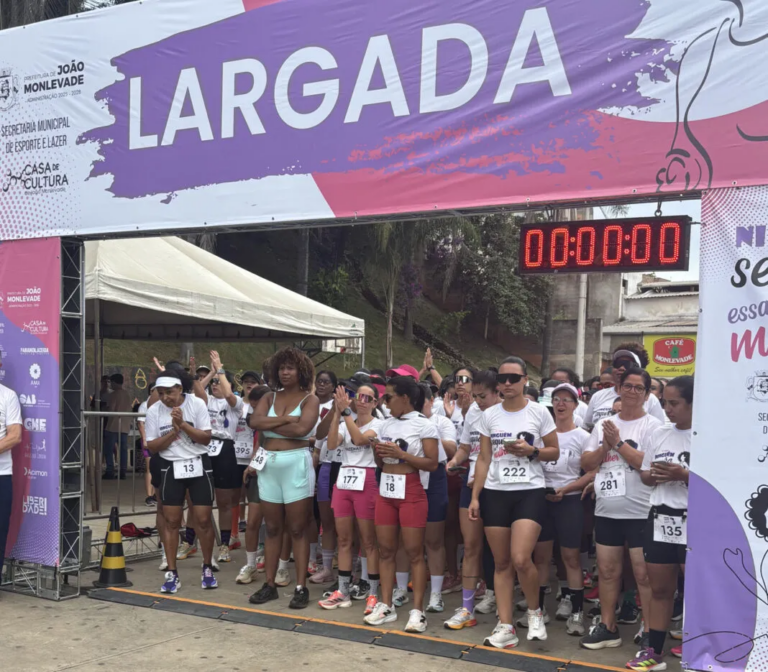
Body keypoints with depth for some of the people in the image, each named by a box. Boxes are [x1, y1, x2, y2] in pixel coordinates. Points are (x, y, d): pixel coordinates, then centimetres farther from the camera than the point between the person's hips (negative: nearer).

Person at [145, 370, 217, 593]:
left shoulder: (197, 404, -9)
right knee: (171, 521, 1)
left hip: (199, 466, -1)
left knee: (203, 520, 0)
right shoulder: (154, 411, -5)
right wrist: (173, 431, -17)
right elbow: (152, 447, -5)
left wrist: (183, 424, -21)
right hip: (171, 468, 1)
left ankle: (207, 568, 17)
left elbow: (206, 438, -10)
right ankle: (171, 574, 9)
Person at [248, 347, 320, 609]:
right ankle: (269, 584, 17)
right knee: (272, 528, 10)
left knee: (297, 529, 0)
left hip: (296, 464, -4)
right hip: (269, 464, 5)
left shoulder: (310, 399, -2)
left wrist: (269, 425, -9)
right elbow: (255, 421, -8)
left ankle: (301, 587, 4)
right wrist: (286, 419, -14)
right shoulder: (269, 398, 10)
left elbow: (302, 429, -19)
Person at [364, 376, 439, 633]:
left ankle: (417, 610, 2)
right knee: (385, 550, 7)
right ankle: (386, 605, 14)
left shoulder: (424, 425, -8)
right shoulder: (386, 424, 11)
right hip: (386, 491, 6)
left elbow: (432, 464, -12)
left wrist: (400, 454, -18)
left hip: (411, 493, -6)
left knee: (414, 552, -2)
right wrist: (377, 452, -4)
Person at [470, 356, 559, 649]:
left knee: (521, 560, -16)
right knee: (501, 563, 5)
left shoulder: (539, 412, -2)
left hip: (530, 492, -3)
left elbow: (554, 452, 5)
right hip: (495, 493, 3)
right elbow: (483, 459, 8)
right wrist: (475, 496, 4)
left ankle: (534, 611, 11)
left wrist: (531, 451, -15)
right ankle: (505, 627, 11)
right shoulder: (489, 415, 6)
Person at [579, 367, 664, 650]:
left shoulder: (653, 425, -5)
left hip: (641, 513, -6)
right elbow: (586, 464, 8)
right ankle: (608, 627, 23)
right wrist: (605, 446, -9)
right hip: (606, 511, 6)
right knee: (607, 571, 12)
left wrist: (618, 443, -14)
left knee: (644, 574, -3)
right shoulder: (603, 425, 12)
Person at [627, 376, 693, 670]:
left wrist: (684, 475, -23)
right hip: (660, 519, 6)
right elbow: (644, 474, 15)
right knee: (659, 589, 13)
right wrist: (655, 476, -8)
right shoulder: (659, 434, 8)